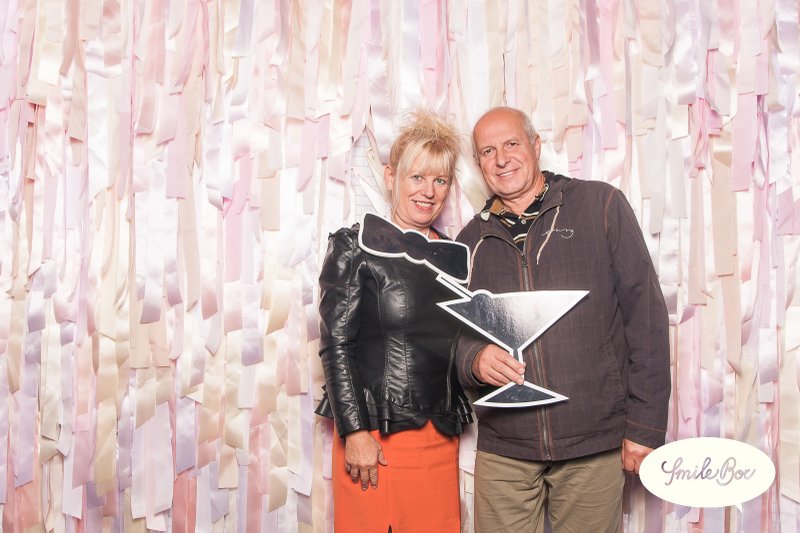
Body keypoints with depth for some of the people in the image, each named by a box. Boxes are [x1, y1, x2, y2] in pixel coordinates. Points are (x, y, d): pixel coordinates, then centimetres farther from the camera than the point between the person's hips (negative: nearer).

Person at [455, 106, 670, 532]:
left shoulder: (601, 206, 0)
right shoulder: (470, 242, 10)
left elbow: (645, 314, -2)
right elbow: (453, 335, 13)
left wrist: (646, 426, -5)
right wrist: (475, 359, -12)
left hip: (596, 443, -2)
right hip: (502, 447, 3)